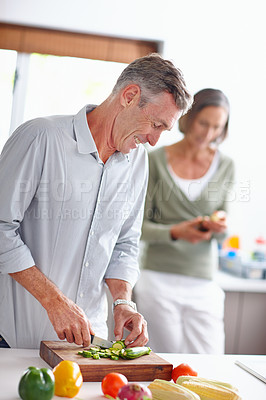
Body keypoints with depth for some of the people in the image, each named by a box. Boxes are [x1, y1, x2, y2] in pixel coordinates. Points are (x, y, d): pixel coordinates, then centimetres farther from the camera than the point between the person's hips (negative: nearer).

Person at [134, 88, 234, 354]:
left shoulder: (225, 166, 7)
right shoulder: (156, 160, 0)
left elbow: (222, 234, 10)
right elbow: (139, 225, -1)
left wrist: (220, 228, -13)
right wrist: (174, 232, -19)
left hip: (203, 284, 2)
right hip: (158, 280, -2)